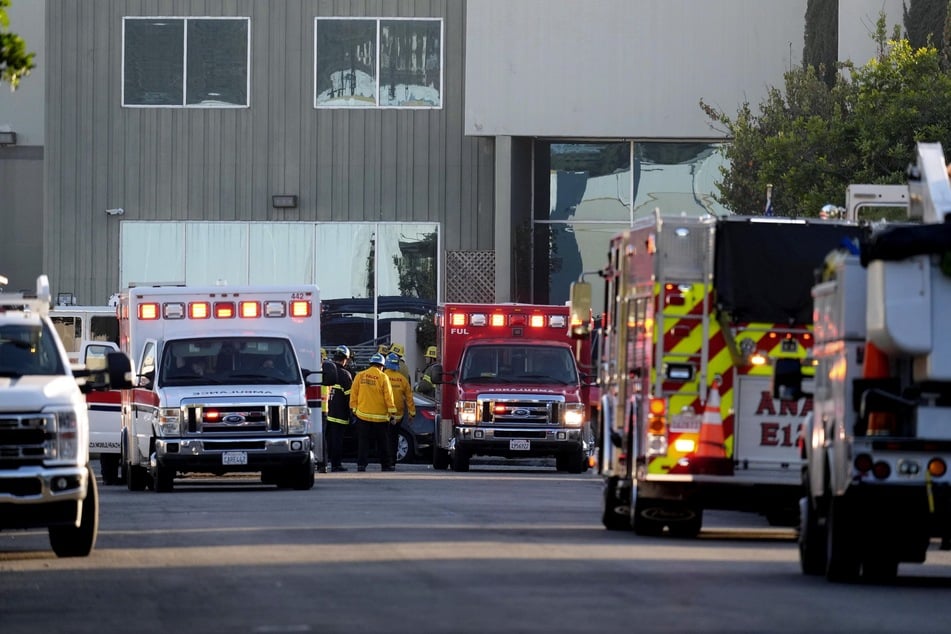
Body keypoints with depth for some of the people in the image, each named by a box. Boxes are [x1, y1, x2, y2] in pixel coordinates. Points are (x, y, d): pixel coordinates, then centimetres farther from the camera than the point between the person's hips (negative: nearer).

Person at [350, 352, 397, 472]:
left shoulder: (360, 376, 1)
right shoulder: (383, 378, -6)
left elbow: (354, 394, 3)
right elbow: (388, 396, -7)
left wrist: (354, 409, 11)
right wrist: (392, 412, -2)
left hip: (363, 414, 2)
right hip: (380, 416, -1)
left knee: (363, 441, 3)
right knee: (382, 443, 9)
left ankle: (361, 464, -5)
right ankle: (385, 465, 13)